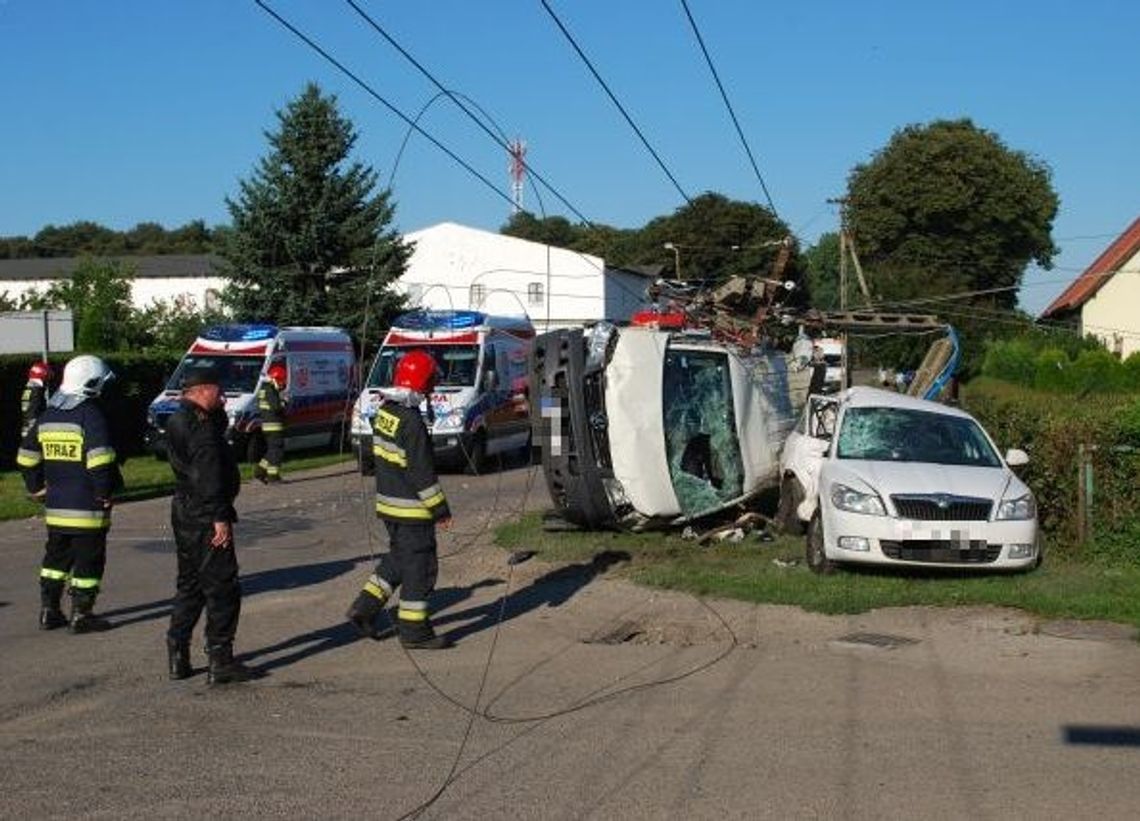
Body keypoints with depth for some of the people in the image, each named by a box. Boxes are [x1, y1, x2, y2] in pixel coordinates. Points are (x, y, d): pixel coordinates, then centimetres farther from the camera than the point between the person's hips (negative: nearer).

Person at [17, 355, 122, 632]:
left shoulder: (47, 416, 10)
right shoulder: (91, 415, -14)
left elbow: (26, 457, 16)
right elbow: (100, 460, -24)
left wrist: (37, 488, 22)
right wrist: (105, 492, -14)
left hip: (55, 506, 7)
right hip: (87, 506, -7)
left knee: (56, 557, 18)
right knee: (88, 560, 2)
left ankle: (49, 612, 21)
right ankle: (81, 615, 5)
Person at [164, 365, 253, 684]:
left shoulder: (177, 420, 14)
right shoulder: (199, 423, -17)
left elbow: (219, 432, 24)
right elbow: (209, 475, -23)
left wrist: (219, 412, 8)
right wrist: (221, 518, -24)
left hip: (183, 511, 10)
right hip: (204, 515, -10)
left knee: (190, 585, 18)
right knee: (223, 587, -4)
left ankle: (178, 656, 21)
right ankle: (220, 662, -2)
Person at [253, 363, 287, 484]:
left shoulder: (265, 388, 17)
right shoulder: (270, 390, -15)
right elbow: (276, 407, -25)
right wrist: (284, 402, -7)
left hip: (267, 425, 10)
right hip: (273, 425, -10)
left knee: (272, 450, 16)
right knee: (277, 450, -5)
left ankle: (260, 470, 15)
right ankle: (273, 475, -4)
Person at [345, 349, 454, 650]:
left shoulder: (384, 412, 5)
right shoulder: (411, 421, -23)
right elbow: (423, 473, -21)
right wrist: (440, 509, -12)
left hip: (387, 502, 9)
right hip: (411, 508, -9)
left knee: (399, 557, 22)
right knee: (420, 567, 2)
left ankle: (365, 607, 21)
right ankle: (414, 630, 9)